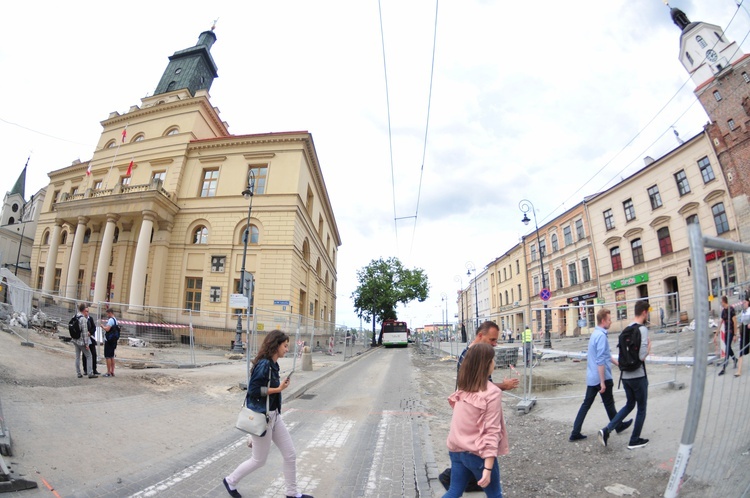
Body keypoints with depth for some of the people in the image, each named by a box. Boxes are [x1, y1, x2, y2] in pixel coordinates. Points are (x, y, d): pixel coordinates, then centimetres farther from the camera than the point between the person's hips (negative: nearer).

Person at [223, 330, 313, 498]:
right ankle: (231, 481, 37)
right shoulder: (264, 364, -22)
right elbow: (253, 390, -25)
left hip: (274, 415, 9)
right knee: (259, 460, 12)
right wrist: (278, 389, -20)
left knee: (291, 455, 12)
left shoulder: (272, 364, 4)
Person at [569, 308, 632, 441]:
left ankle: (575, 433, 8)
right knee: (609, 404, 14)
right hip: (601, 377, -8)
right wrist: (603, 382, -22)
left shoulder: (595, 333, 11)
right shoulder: (601, 336, -19)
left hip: (591, 377, 8)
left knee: (586, 404, 8)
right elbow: (600, 361, -23)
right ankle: (619, 426, 38)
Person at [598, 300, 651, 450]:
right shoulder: (642, 329, -15)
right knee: (641, 408, 11)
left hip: (625, 375, 7)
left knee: (629, 405, 19)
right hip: (638, 376, -7)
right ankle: (634, 441, 22)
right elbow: (642, 356, -20)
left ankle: (606, 430, 9)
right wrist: (649, 346, -5)